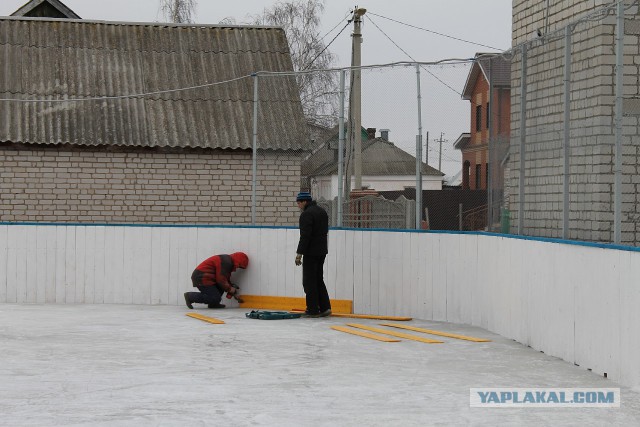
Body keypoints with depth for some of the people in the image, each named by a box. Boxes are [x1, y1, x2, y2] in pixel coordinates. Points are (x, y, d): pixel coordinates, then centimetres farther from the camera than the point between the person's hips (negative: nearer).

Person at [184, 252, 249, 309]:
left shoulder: (228, 261, 18)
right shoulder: (225, 262, -16)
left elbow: (225, 279, 25)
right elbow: (221, 279, -18)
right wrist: (229, 289, -5)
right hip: (202, 278, -11)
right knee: (215, 298, -14)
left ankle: (213, 304, 9)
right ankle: (190, 296, -11)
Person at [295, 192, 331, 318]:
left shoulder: (306, 214, -16)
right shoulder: (322, 212, 14)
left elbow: (305, 236, -21)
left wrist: (299, 254, -18)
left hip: (311, 252, -9)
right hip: (322, 251, 9)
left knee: (309, 281, -3)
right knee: (318, 279, 16)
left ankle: (313, 310, -2)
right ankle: (325, 307, 13)